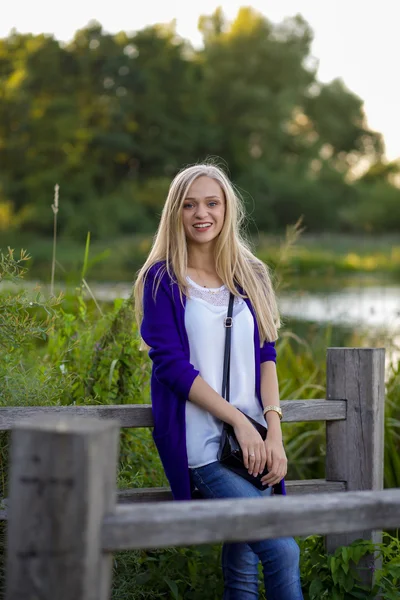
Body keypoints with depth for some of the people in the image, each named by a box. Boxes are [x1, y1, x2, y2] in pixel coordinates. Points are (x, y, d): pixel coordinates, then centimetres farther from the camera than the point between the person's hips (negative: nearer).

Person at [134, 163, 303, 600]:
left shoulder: (251, 278, 14)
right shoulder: (162, 280, 0)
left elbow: (266, 357, 9)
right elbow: (171, 363, -8)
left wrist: (273, 433, -5)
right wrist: (239, 421, -14)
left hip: (251, 442, 5)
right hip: (201, 444, -4)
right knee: (282, 551, -19)